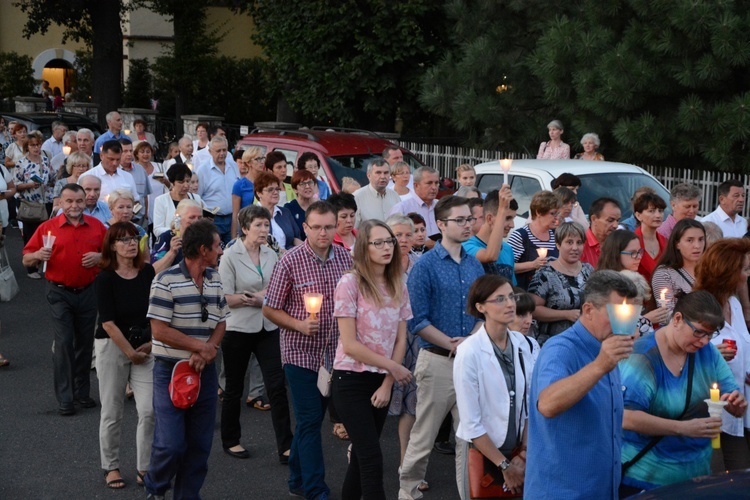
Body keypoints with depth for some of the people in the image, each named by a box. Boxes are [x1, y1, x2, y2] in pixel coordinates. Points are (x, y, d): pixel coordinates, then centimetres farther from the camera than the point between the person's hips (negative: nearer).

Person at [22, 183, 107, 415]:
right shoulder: (48, 227, -4)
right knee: (63, 343, -5)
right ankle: (65, 398, 0)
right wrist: (38, 255, -24)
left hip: (88, 291, 3)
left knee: (85, 343, 10)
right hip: (60, 293, -3)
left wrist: (99, 257, -9)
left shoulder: (97, 226, 3)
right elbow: (26, 259, -2)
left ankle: (82, 392, 23)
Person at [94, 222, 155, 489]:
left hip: (145, 346, 3)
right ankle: (111, 467, 20)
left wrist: (152, 342, -1)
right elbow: (108, 322, -11)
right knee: (112, 412, 4)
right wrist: (130, 352, -10)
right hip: (112, 347, -3)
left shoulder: (148, 272, 2)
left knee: (149, 410, -5)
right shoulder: (105, 278, -8)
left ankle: (144, 467, 8)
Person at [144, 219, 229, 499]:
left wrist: (208, 351, -10)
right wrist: (202, 346, -14)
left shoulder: (215, 281, 10)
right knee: (171, 444, -9)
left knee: (200, 445, 8)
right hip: (171, 371, -6)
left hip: (205, 371, 6)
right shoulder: (166, 281, -12)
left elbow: (221, 323, 11)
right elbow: (159, 330, -16)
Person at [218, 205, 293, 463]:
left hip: (268, 329, 4)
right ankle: (230, 440, 26)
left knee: (277, 386, -5)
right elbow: (225, 297, -14)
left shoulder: (271, 255, 6)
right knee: (234, 388, 10)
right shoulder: (230, 256, -9)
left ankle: (285, 446, -4)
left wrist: (262, 297, -6)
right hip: (238, 329, -4)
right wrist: (255, 298, -17)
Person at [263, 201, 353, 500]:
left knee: (313, 418, 16)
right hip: (301, 351, -5)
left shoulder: (344, 257, 0)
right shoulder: (290, 261, -12)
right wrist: (300, 325, -20)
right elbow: (270, 309, -6)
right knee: (310, 420, -5)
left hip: (333, 351, 5)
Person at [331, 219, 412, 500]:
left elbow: (400, 339, 5)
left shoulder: (397, 285, 6)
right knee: (372, 459, -9)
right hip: (351, 381, -5)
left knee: (362, 455, 13)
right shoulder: (350, 283, -12)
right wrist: (394, 367, -10)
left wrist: (387, 384, -4)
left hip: (382, 382, 5)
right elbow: (350, 344, -15)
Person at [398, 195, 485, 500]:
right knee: (424, 435, 4)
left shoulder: (475, 266, 9)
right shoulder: (426, 266, -8)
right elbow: (418, 320, -11)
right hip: (437, 361, -5)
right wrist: (452, 344, -15)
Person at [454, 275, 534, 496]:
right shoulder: (469, 352, -18)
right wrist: (504, 465, -12)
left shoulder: (521, 343, -3)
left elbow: (529, 404, 1)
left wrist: (524, 455, -5)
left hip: (517, 448, 4)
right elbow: (471, 423, -16)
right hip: (483, 451, -4)